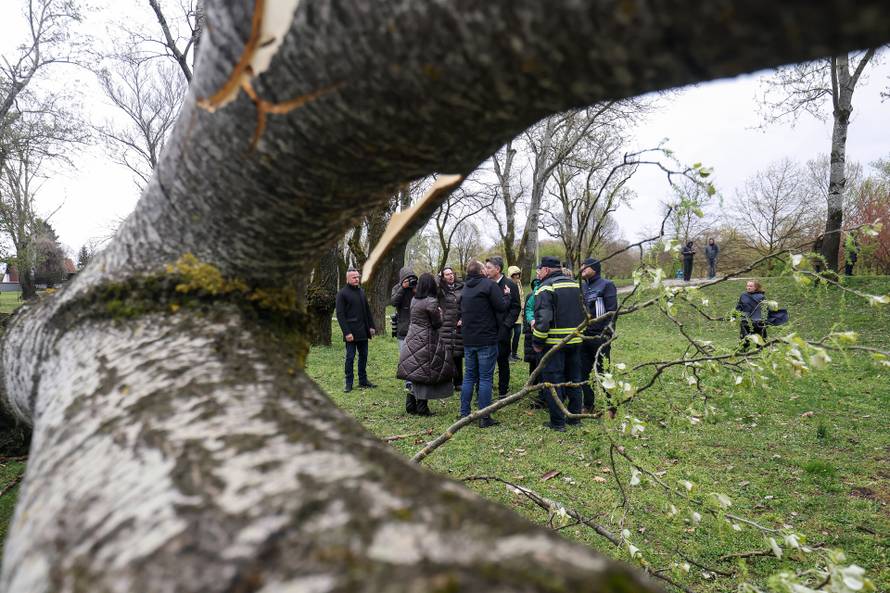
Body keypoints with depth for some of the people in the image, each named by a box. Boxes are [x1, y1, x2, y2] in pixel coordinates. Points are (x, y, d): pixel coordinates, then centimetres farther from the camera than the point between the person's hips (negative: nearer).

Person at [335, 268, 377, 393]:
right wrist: (346, 332, -17)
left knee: (363, 356, 10)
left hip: (363, 331, 6)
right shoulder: (342, 293, -6)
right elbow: (340, 315, -11)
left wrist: (371, 326, 11)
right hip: (351, 332, -6)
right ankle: (348, 383, 7)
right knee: (350, 357, -1)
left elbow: (367, 311, 20)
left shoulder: (361, 292, 14)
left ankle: (363, 380, 20)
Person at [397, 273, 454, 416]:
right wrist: (440, 313, 9)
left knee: (416, 373, 14)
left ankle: (410, 404, 17)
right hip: (426, 342, -7)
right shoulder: (431, 302, -16)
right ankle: (422, 408, 8)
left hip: (413, 339, 7)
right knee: (425, 373, 2)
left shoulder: (414, 299, 8)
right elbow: (437, 324, -11)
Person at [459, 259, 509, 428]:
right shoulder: (489, 285, -10)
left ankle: (464, 413, 17)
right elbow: (502, 307, -13)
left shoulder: (464, 289, 13)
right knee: (486, 378, -2)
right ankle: (484, 418, 0)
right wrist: (506, 295, 5)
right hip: (487, 340, -6)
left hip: (468, 340, 6)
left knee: (469, 376, 14)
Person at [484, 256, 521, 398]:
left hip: (502, 332, -3)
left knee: (503, 362, 7)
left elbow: (515, 308, -6)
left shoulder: (510, 285, -5)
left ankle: (503, 392, 19)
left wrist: (506, 325, -14)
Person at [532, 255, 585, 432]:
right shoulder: (576, 285, 11)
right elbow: (585, 313, 16)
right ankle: (575, 416, 25)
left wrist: (537, 342, -11)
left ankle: (557, 422, 3)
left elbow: (543, 318, -20)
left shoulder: (546, 287, -12)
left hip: (554, 342, -7)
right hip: (576, 341, 7)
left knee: (553, 380, 0)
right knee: (574, 379, 17)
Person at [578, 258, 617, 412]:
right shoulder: (582, 286, 13)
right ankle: (588, 405, 21)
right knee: (584, 372, 10)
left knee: (603, 373, -1)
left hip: (600, 337, -6)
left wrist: (607, 334, -16)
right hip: (583, 336, 7)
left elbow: (612, 312, -11)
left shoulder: (606, 285, -6)